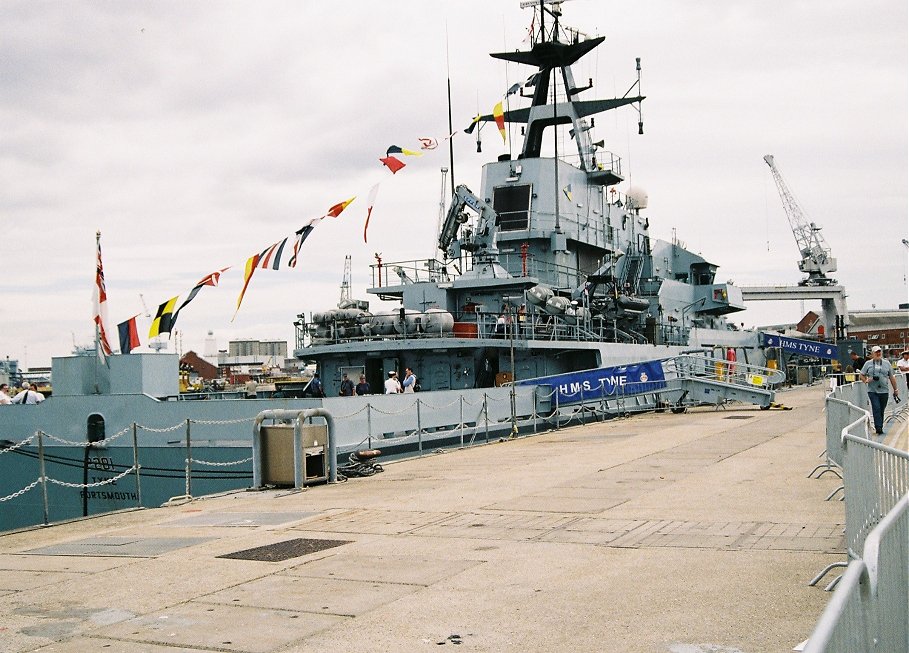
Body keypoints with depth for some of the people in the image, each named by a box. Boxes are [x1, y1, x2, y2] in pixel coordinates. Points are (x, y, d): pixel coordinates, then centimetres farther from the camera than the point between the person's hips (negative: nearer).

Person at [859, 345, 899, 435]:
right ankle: (878, 428, -16)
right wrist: (866, 380, -10)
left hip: (883, 391, 2)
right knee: (876, 408, -13)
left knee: (881, 410, 7)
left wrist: (895, 389, 13)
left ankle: (880, 427, 16)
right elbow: (862, 375, 11)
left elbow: (892, 377, 13)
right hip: (872, 391, -2)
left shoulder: (886, 364, 10)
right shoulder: (868, 364, 6)